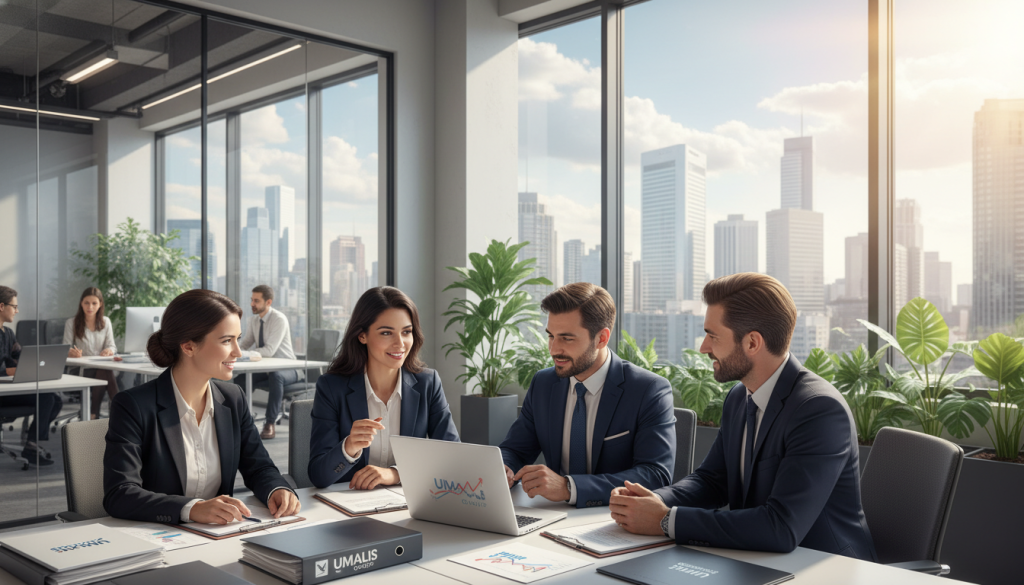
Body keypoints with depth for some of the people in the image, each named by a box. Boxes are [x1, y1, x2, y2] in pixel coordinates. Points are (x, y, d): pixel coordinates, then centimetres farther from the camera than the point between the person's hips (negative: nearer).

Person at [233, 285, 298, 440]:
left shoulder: (279, 319, -19)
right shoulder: (255, 319, 4)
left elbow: (269, 350, -27)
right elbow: (245, 344, 10)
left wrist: (243, 353, -31)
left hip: (286, 369, -7)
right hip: (265, 368, 7)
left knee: (275, 376, -39)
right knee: (239, 380, -14)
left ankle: (270, 424, -30)